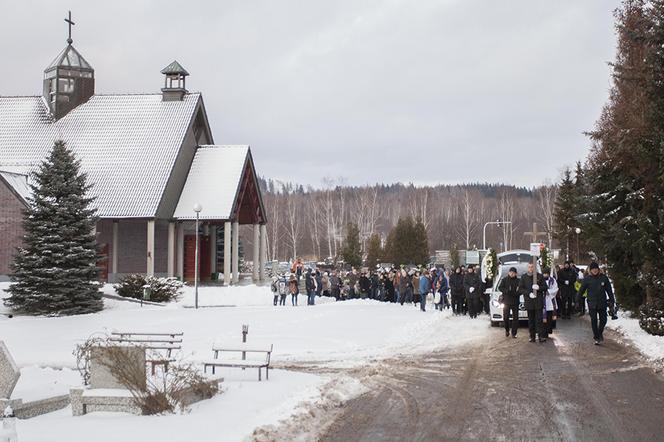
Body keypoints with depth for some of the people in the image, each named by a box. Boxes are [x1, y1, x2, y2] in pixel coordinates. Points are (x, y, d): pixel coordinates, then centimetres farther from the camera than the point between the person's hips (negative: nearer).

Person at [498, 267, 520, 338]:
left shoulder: (518, 281, 6)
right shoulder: (504, 280, 7)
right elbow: (500, 288, 0)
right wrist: (507, 291, -17)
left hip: (515, 302, 0)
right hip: (506, 301, 0)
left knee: (515, 318, -1)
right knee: (506, 317, -3)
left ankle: (514, 333, 6)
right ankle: (507, 330, 19)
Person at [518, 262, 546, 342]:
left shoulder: (540, 276, 6)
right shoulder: (524, 277, 7)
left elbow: (545, 287, 5)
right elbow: (520, 289, 3)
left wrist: (539, 287, -16)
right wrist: (528, 293, -12)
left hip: (539, 302, -1)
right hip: (528, 301, 1)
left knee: (539, 319, -6)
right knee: (531, 320, 6)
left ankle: (540, 336, -7)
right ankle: (532, 337, 11)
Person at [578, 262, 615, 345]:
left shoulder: (604, 277, -1)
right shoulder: (587, 279, -3)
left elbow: (609, 290, 7)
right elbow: (581, 290, 3)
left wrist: (612, 301, 6)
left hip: (602, 303, 1)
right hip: (592, 303, -1)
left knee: (603, 320, 3)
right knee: (594, 320, -1)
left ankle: (600, 332, 30)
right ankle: (596, 338, 11)